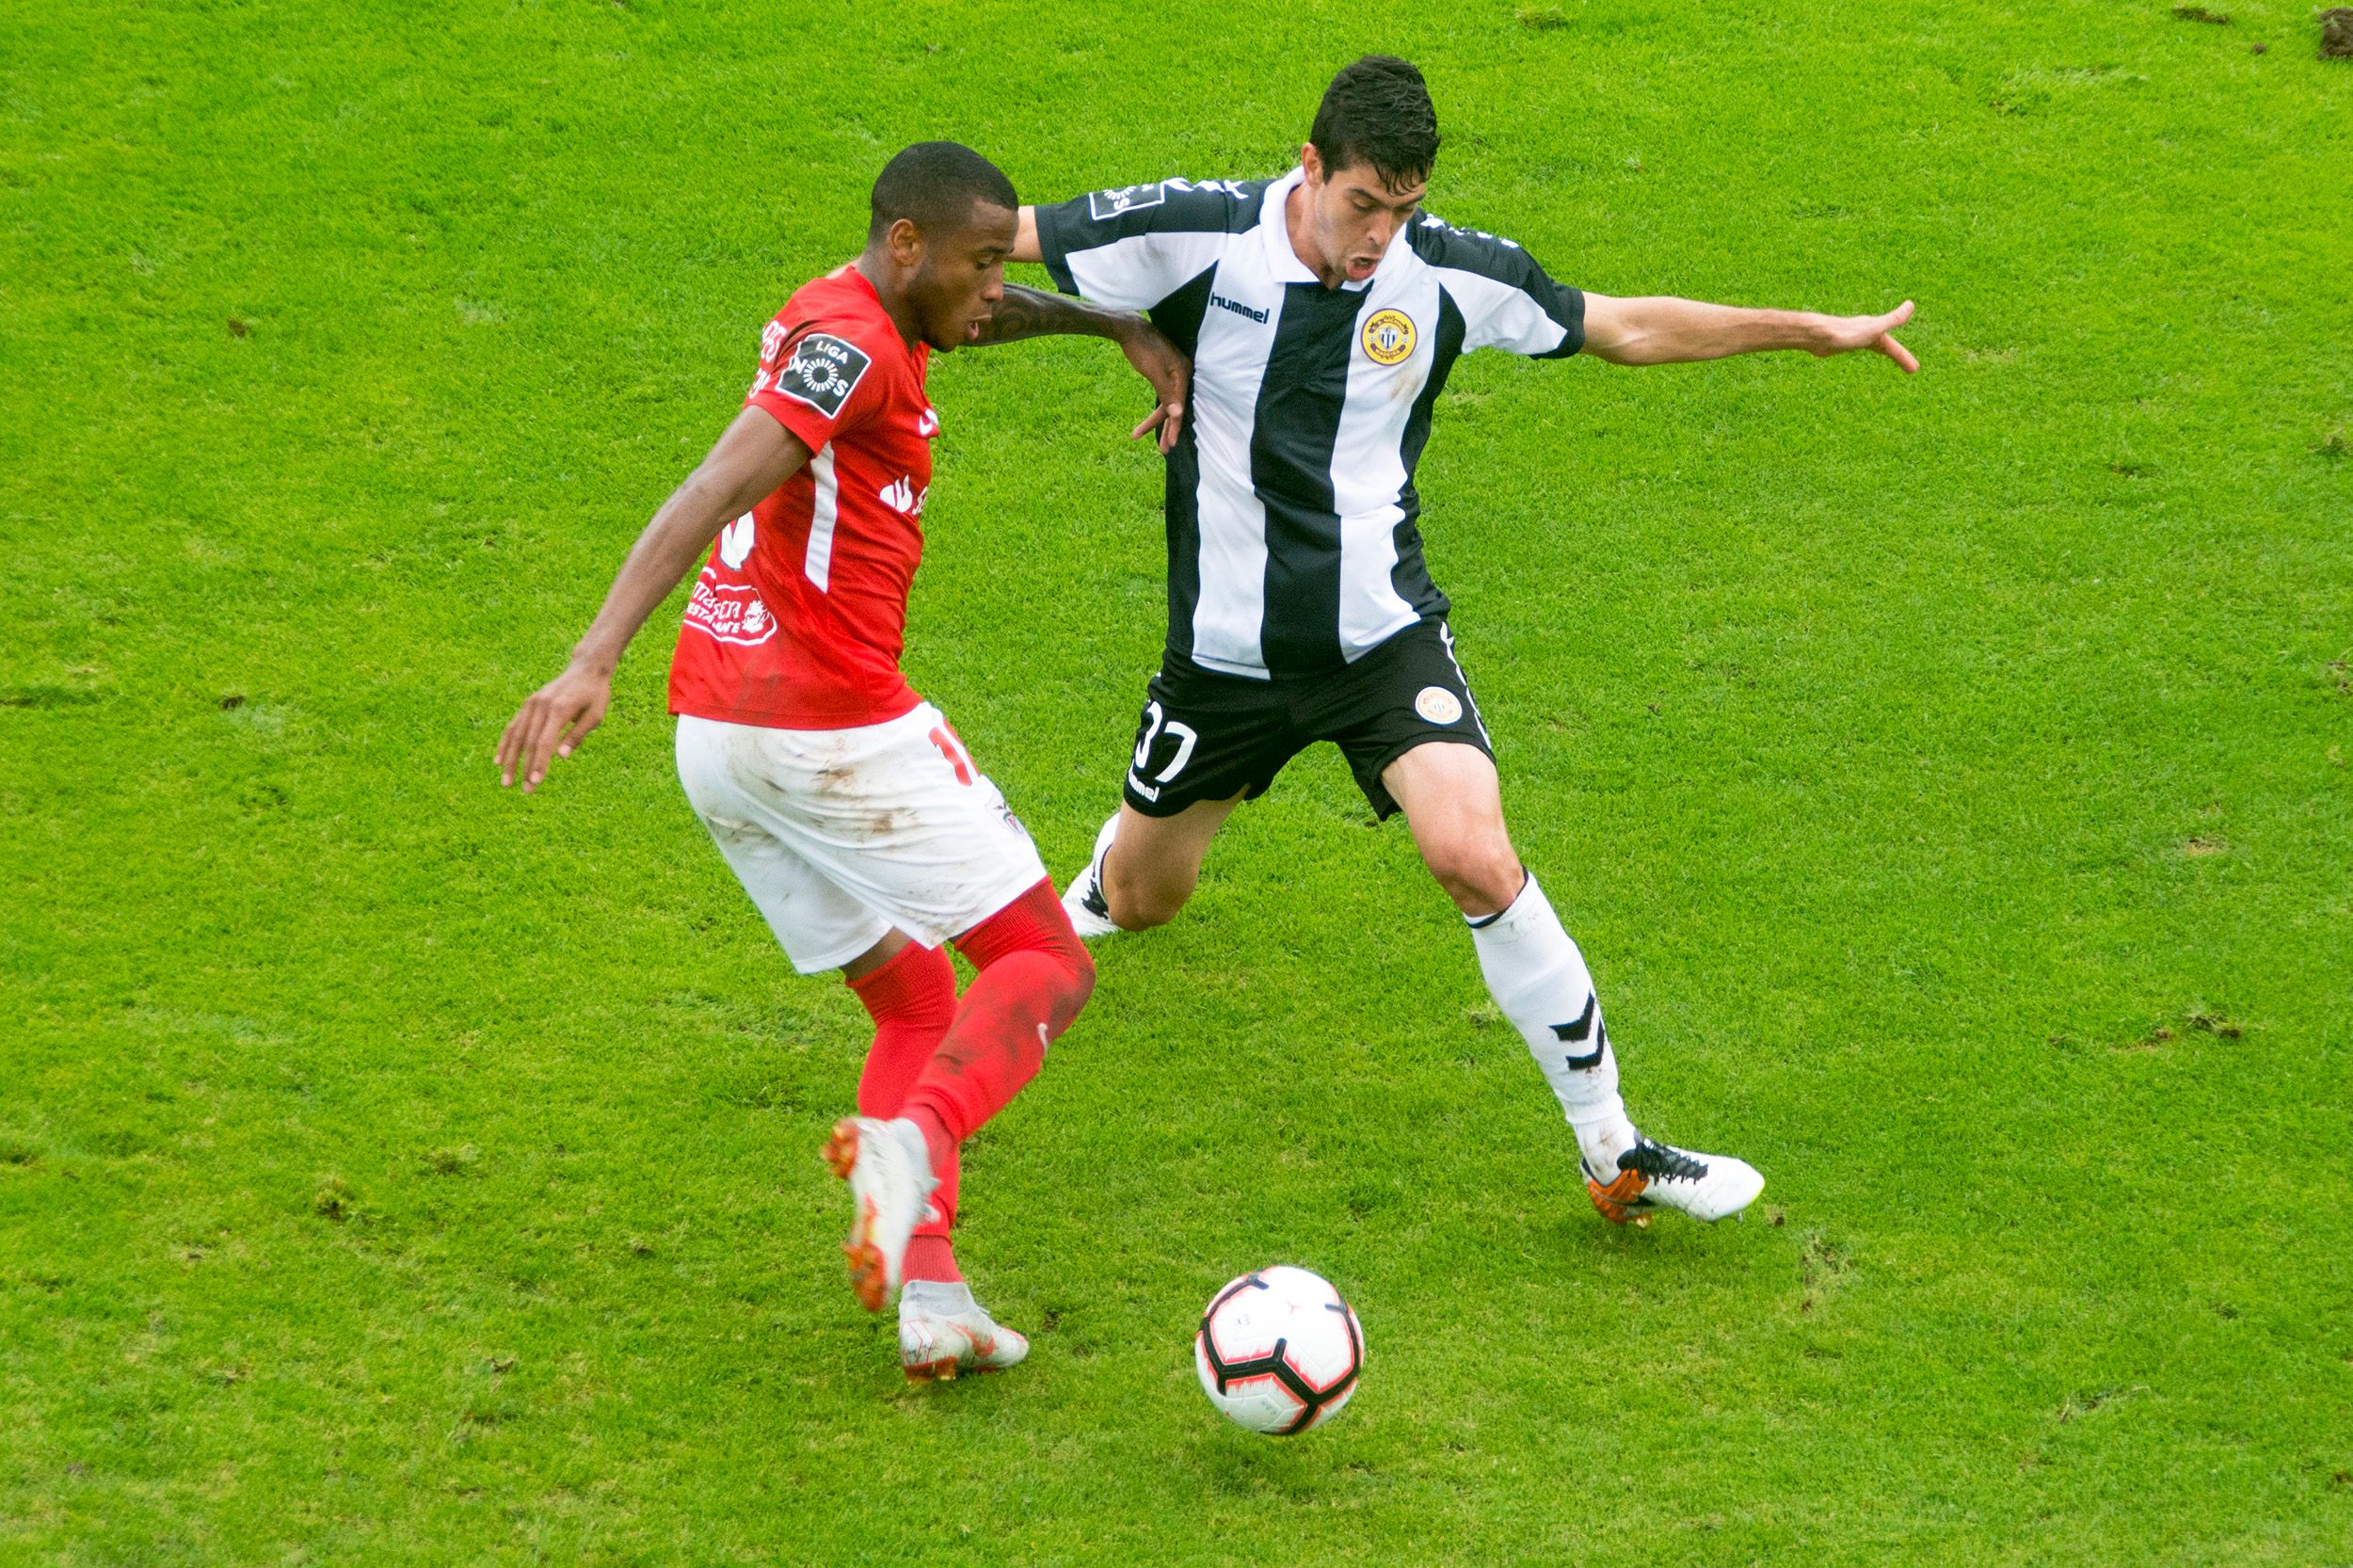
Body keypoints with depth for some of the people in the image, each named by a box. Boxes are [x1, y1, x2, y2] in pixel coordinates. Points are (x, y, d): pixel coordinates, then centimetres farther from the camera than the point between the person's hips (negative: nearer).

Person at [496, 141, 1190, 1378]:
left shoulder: (855, 316, 17)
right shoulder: (851, 346, -14)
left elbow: (997, 310, 40)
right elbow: (712, 495, -27)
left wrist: (1128, 330, 28)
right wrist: (595, 660, -37)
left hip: (716, 739, 10)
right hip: (836, 727, -9)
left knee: (916, 1003, 15)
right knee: (1046, 965, 1)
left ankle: (929, 1300, 1)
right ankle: (907, 1144, -27)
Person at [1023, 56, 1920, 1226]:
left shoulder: (1447, 274, -9)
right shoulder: (1201, 235, -16)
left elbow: (1622, 329, 5)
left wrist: (1808, 330, 4)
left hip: (1382, 637, 0)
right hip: (1227, 648, 0)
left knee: (1477, 863, -22)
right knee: (1140, 901, 15)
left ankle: (1610, 1150, -10)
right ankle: (1061, 932, 58)